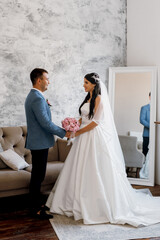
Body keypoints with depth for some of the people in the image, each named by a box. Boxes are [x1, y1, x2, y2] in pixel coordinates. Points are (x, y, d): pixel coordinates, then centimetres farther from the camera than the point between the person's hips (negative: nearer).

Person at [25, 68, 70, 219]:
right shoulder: (38, 98, -19)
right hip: (39, 143, -11)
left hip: (37, 142, 11)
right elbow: (45, 123, -23)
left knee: (37, 175, 18)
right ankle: (36, 209, 12)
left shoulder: (32, 96, 14)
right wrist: (63, 133, -15)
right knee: (38, 176, 0)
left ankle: (36, 203, 31)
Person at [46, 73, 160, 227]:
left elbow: (96, 121, -18)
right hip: (84, 137, 9)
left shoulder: (99, 99, -12)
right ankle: (79, 202, 25)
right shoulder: (88, 98, 14)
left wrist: (78, 132, -15)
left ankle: (100, 206, 13)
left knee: (95, 171, -2)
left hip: (95, 138, -9)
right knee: (80, 170, 12)